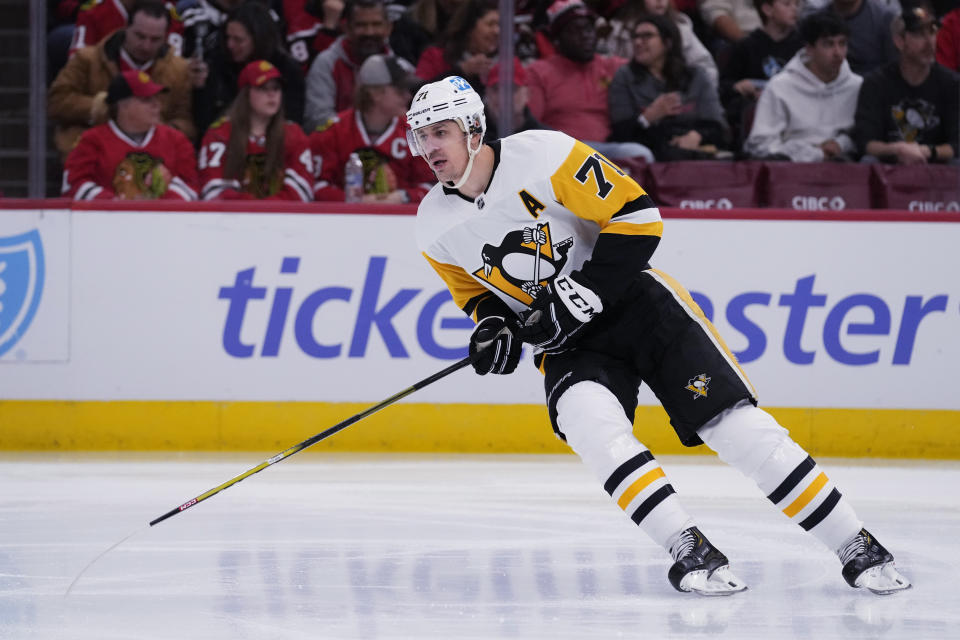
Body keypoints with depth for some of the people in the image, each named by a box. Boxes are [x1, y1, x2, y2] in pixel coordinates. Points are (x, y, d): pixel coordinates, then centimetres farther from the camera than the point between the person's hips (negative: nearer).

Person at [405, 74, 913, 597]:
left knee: (733, 424, -13)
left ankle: (857, 548, -7)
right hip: (564, 340, 4)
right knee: (587, 421, -30)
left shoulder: (540, 155, -19)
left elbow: (636, 216, -17)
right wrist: (491, 324, -7)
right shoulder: (435, 226, -2)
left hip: (631, 298, -4)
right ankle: (691, 552, -26)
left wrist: (577, 296, -21)